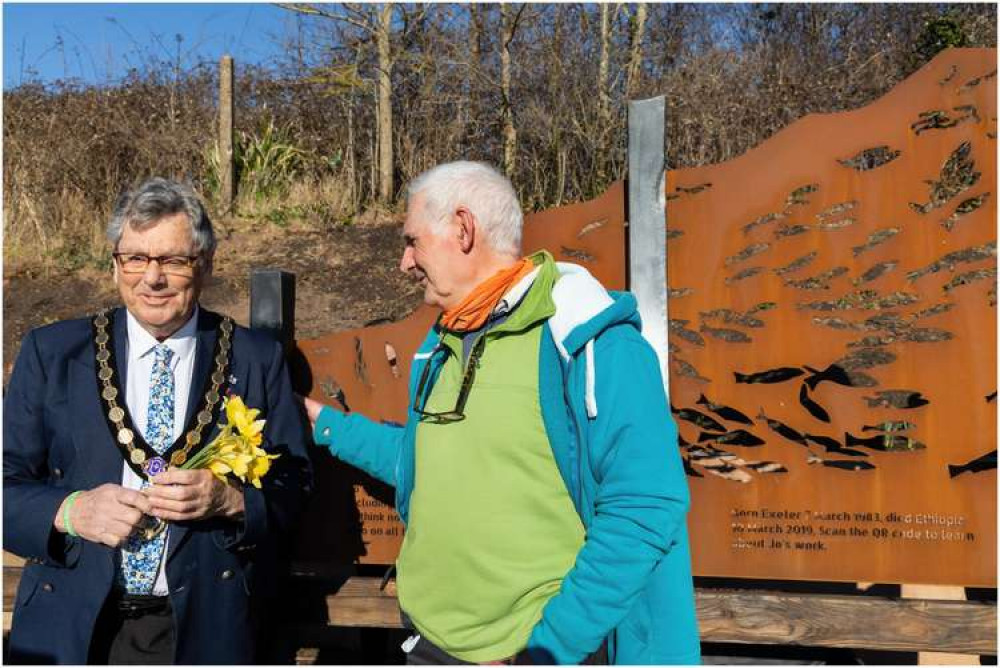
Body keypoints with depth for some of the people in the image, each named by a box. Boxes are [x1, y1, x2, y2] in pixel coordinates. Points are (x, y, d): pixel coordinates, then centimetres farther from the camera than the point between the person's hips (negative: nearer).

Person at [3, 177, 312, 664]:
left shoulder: (258, 359, -3)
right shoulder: (51, 351, -1)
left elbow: (292, 485, -1)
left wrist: (229, 500, -20)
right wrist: (68, 510, -19)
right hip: (70, 625, 1)